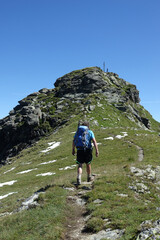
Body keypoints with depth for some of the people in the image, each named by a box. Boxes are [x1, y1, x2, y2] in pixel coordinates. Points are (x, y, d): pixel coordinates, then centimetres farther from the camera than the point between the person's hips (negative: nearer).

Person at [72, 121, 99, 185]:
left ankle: (79, 178, -18)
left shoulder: (78, 131, 13)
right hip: (88, 149, -1)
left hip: (79, 150, 1)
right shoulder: (90, 132, 5)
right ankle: (89, 177, 33)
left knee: (80, 165, 4)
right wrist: (97, 150, -11)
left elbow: (74, 141, 9)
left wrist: (73, 150, 16)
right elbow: (94, 141, -7)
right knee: (88, 164, 18)